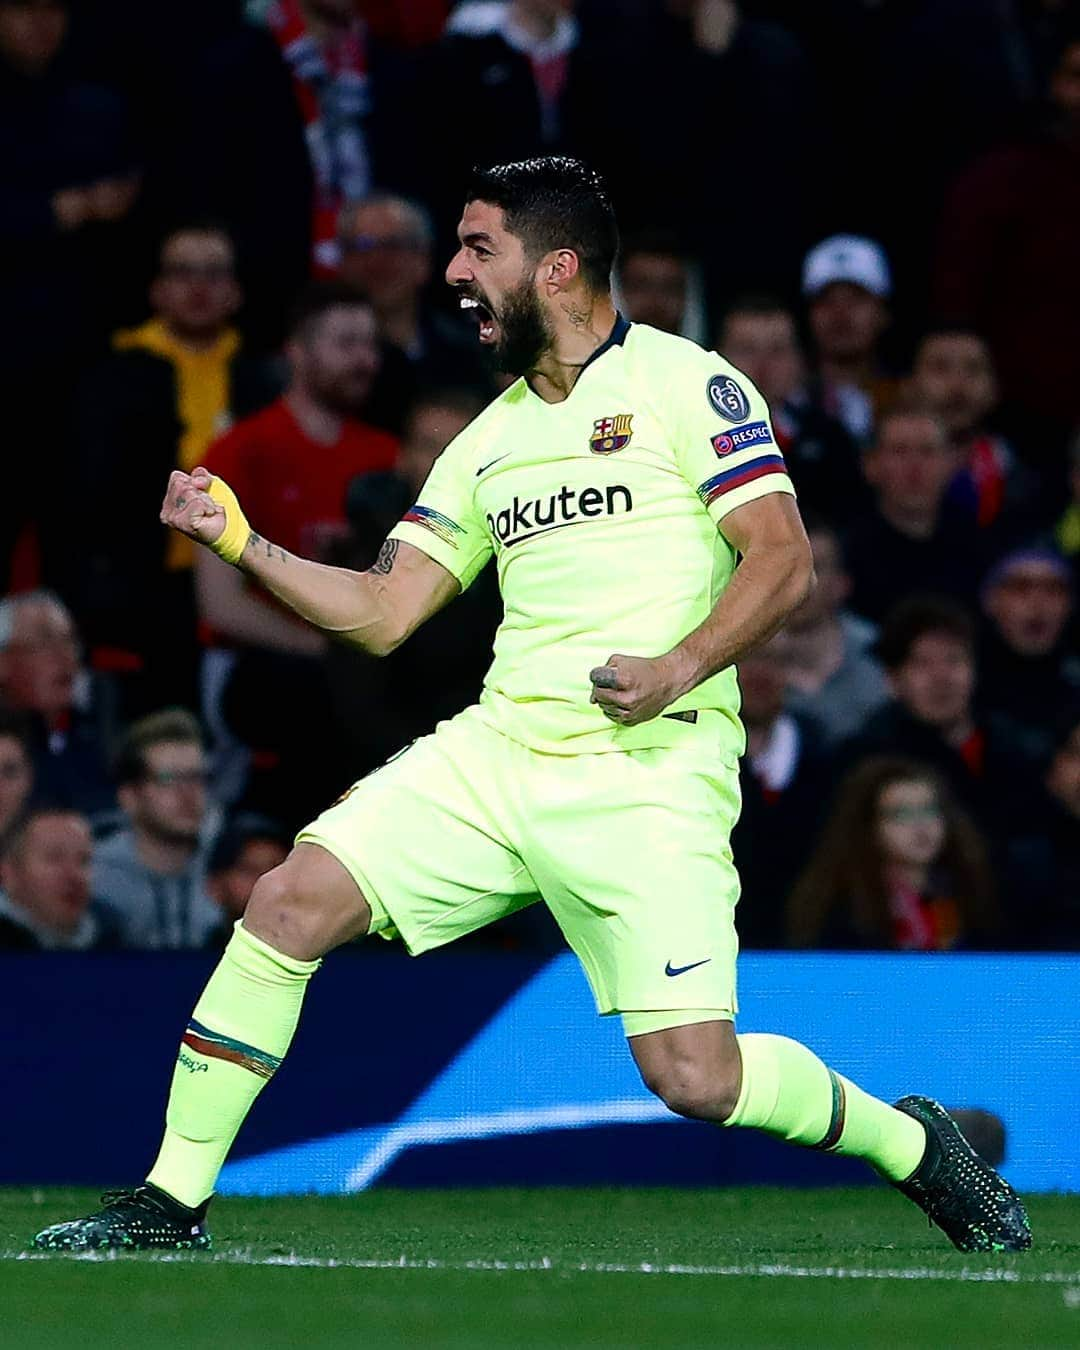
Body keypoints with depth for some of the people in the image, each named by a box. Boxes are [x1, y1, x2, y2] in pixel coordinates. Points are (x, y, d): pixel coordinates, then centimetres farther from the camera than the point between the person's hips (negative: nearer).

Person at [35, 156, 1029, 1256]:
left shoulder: (685, 384, -2)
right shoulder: (488, 443, 18)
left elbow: (782, 562, -10)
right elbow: (383, 613, 16)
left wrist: (677, 670, -24)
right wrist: (241, 543, 4)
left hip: (649, 772, -6)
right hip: (497, 751, 6)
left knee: (694, 1078, -15)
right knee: (291, 902, -10)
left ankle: (909, 1143, 13)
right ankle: (171, 1206, -1)